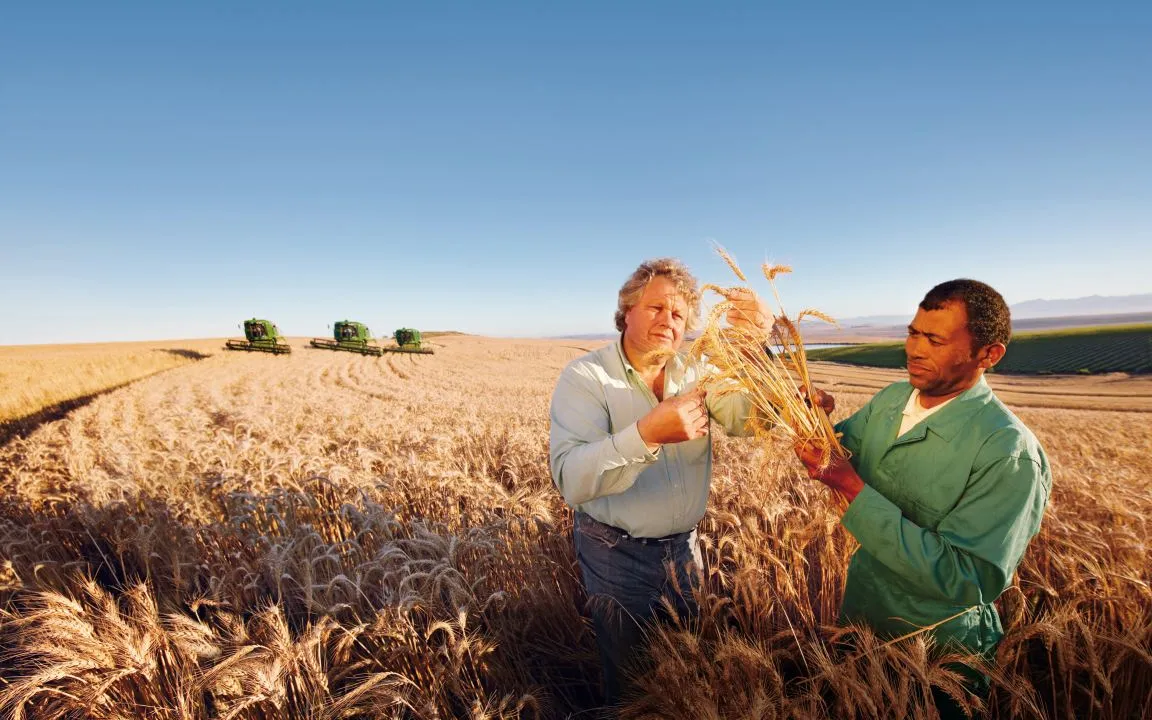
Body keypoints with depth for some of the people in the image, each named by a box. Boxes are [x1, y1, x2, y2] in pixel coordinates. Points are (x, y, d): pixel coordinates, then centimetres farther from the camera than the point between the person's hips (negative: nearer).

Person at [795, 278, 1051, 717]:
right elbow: (833, 449, 3)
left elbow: (964, 580, -31)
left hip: (937, 652, -6)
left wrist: (855, 490, -36)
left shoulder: (1010, 454, -27)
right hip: (859, 616, 6)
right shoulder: (890, 400, -7)